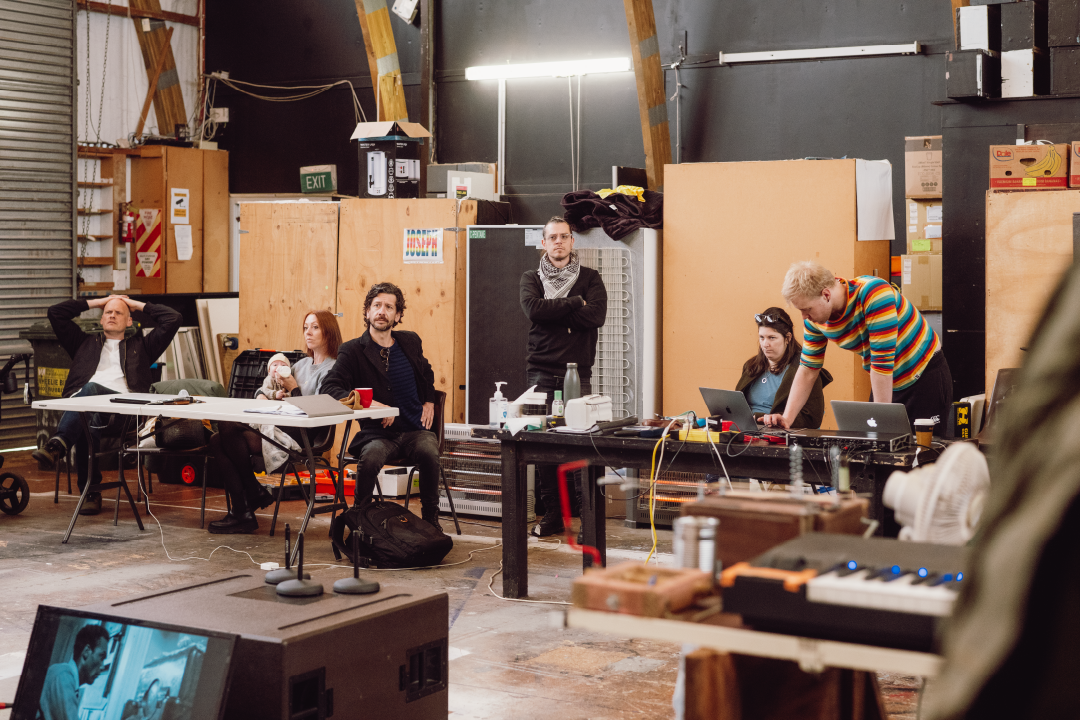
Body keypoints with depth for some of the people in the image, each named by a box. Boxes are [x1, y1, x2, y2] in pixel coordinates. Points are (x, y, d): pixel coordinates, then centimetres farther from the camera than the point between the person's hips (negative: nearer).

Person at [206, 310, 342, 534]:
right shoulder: (302, 364, 23)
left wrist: (293, 389, -8)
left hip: (304, 438, -9)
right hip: (282, 427, 9)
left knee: (228, 426, -22)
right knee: (217, 440, -11)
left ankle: (254, 494, -8)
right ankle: (240, 511, -14)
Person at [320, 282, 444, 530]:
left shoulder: (410, 342, 14)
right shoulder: (353, 350, 0)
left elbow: (427, 373, 35)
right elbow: (330, 388, -12)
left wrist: (429, 401, 18)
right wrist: (370, 404, -23)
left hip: (416, 431, 3)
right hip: (378, 434, -2)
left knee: (429, 452, -33)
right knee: (371, 456, -37)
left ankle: (431, 520, -14)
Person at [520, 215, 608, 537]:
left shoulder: (590, 279, 10)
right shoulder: (531, 279, 12)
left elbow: (596, 316, -8)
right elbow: (533, 308, -10)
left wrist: (553, 311, -8)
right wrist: (574, 303, -8)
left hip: (578, 372, 0)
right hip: (541, 371, 1)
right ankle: (552, 513, 4)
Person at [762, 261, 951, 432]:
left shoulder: (873, 292, -31)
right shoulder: (814, 319, -9)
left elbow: (882, 360, -33)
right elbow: (808, 369, 0)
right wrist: (787, 418, -10)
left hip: (925, 377, -6)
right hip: (885, 383, 6)